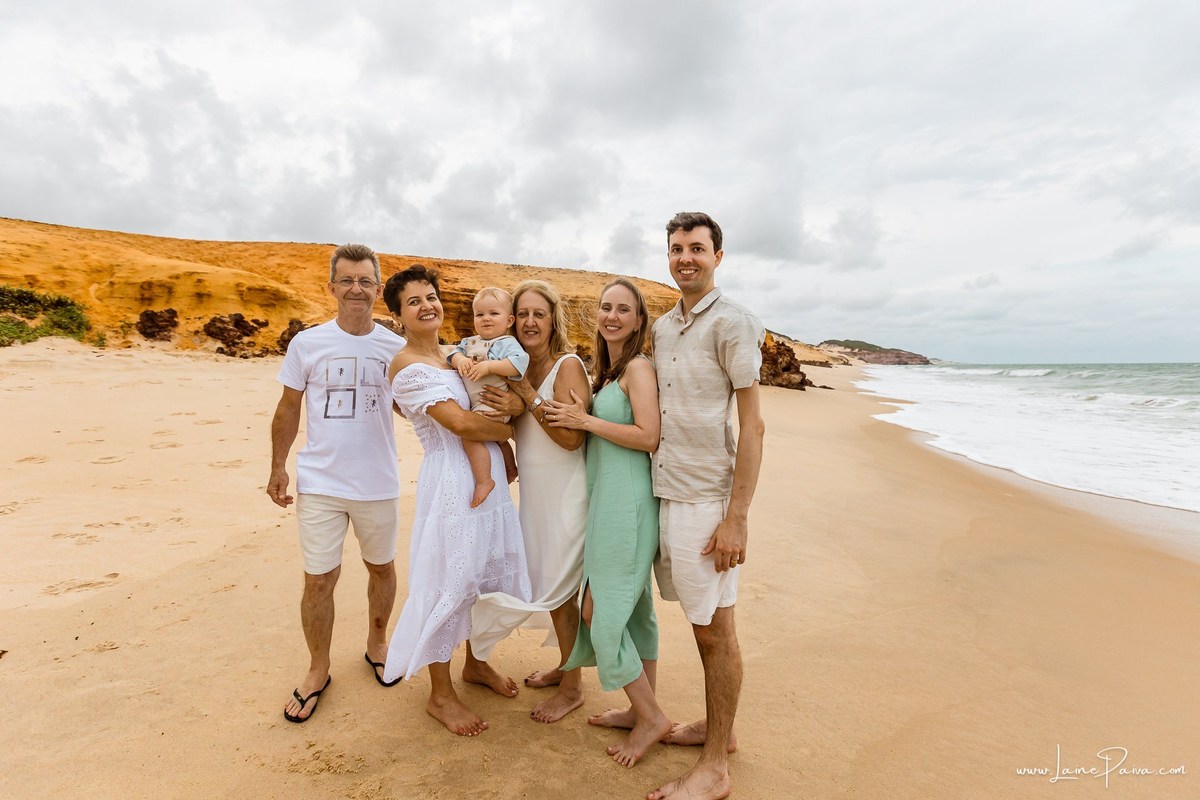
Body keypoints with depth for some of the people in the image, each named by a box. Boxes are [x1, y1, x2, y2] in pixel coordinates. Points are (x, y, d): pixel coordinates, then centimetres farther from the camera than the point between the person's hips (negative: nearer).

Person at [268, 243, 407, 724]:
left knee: (381, 567, 17)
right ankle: (317, 671, 27)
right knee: (319, 579, 5)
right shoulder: (307, 344, -4)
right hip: (320, 483, -1)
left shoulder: (397, 347, -2)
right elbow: (289, 408, 5)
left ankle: (376, 643, 41)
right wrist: (278, 467, 3)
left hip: (378, 483, 1)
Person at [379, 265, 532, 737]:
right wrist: (511, 430, -6)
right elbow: (461, 423, -19)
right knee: (449, 580, 1)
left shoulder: (452, 356, 15)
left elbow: (486, 404, 20)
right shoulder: (408, 367, -11)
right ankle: (440, 695, 20)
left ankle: (475, 664, 38)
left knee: (490, 571, 17)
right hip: (451, 480, -8)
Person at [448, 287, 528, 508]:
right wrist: (460, 359, -15)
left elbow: (519, 363, -26)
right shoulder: (470, 342, 14)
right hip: (476, 404, 10)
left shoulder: (507, 343, -11)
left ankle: (484, 480, -12)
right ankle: (510, 470, 46)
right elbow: (455, 353, 8)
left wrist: (489, 366, -30)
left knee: (470, 436, -22)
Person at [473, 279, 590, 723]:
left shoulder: (568, 365, -15)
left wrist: (529, 397, -22)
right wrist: (513, 409, -12)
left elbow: (572, 438, -22)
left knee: (559, 590, 4)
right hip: (534, 491, 7)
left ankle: (572, 688, 23)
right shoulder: (521, 368, 7)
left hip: (565, 493, -7)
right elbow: (515, 433, 8)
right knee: (547, 583, 18)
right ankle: (564, 666, 39)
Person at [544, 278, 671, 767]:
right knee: (634, 610, 16)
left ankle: (651, 717, 13)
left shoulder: (638, 367, -10)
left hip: (627, 501, -9)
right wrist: (581, 415, 6)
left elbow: (648, 437, -19)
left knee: (601, 611, -4)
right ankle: (643, 710, 29)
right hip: (606, 500, 9)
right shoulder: (605, 370, 17)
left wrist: (585, 420, -13)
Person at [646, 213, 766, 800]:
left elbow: (753, 427, -12)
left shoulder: (732, 323, -9)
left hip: (706, 499, -6)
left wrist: (736, 517, -16)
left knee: (716, 629, 5)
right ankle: (717, 727, 36)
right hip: (666, 492, 6)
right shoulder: (662, 327, 13)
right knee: (700, 623, 18)